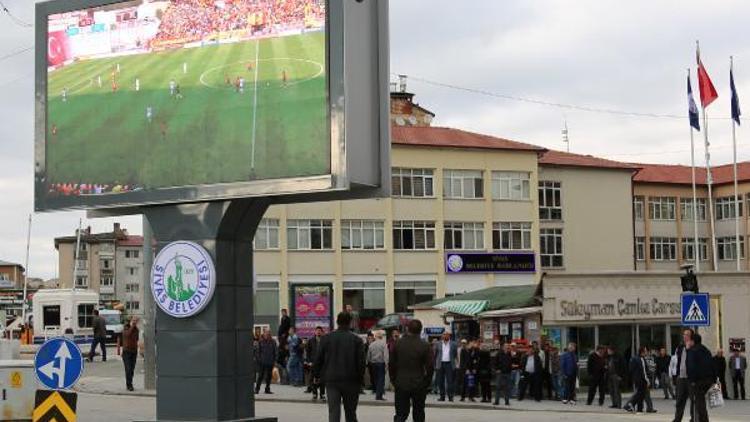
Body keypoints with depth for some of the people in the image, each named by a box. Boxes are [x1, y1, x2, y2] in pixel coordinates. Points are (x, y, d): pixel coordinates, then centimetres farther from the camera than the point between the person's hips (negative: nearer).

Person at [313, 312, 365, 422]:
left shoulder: (326, 338, 1)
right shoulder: (356, 340, -3)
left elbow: (318, 360, 4)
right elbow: (361, 362, -4)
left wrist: (316, 375, 15)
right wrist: (360, 379, 6)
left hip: (331, 380, 0)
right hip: (350, 381, 0)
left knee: (333, 411, -3)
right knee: (350, 412, 12)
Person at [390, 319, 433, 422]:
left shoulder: (398, 344, -2)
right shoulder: (424, 346, -10)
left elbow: (391, 364, 3)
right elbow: (430, 367, -9)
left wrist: (393, 380, 14)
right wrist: (427, 382, 4)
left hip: (401, 385, 1)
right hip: (419, 385, -1)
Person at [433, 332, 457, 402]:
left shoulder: (453, 344, 7)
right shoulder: (438, 344, 8)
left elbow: (456, 355, 12)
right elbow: (434, 354, 9)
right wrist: (435, 364, 4)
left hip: (449, 364, -2)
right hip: (440, 364, 2)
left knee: (450, 380, -6)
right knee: (440, 381, 3)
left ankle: (450, 396, -5)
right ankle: (442, 396, 10)